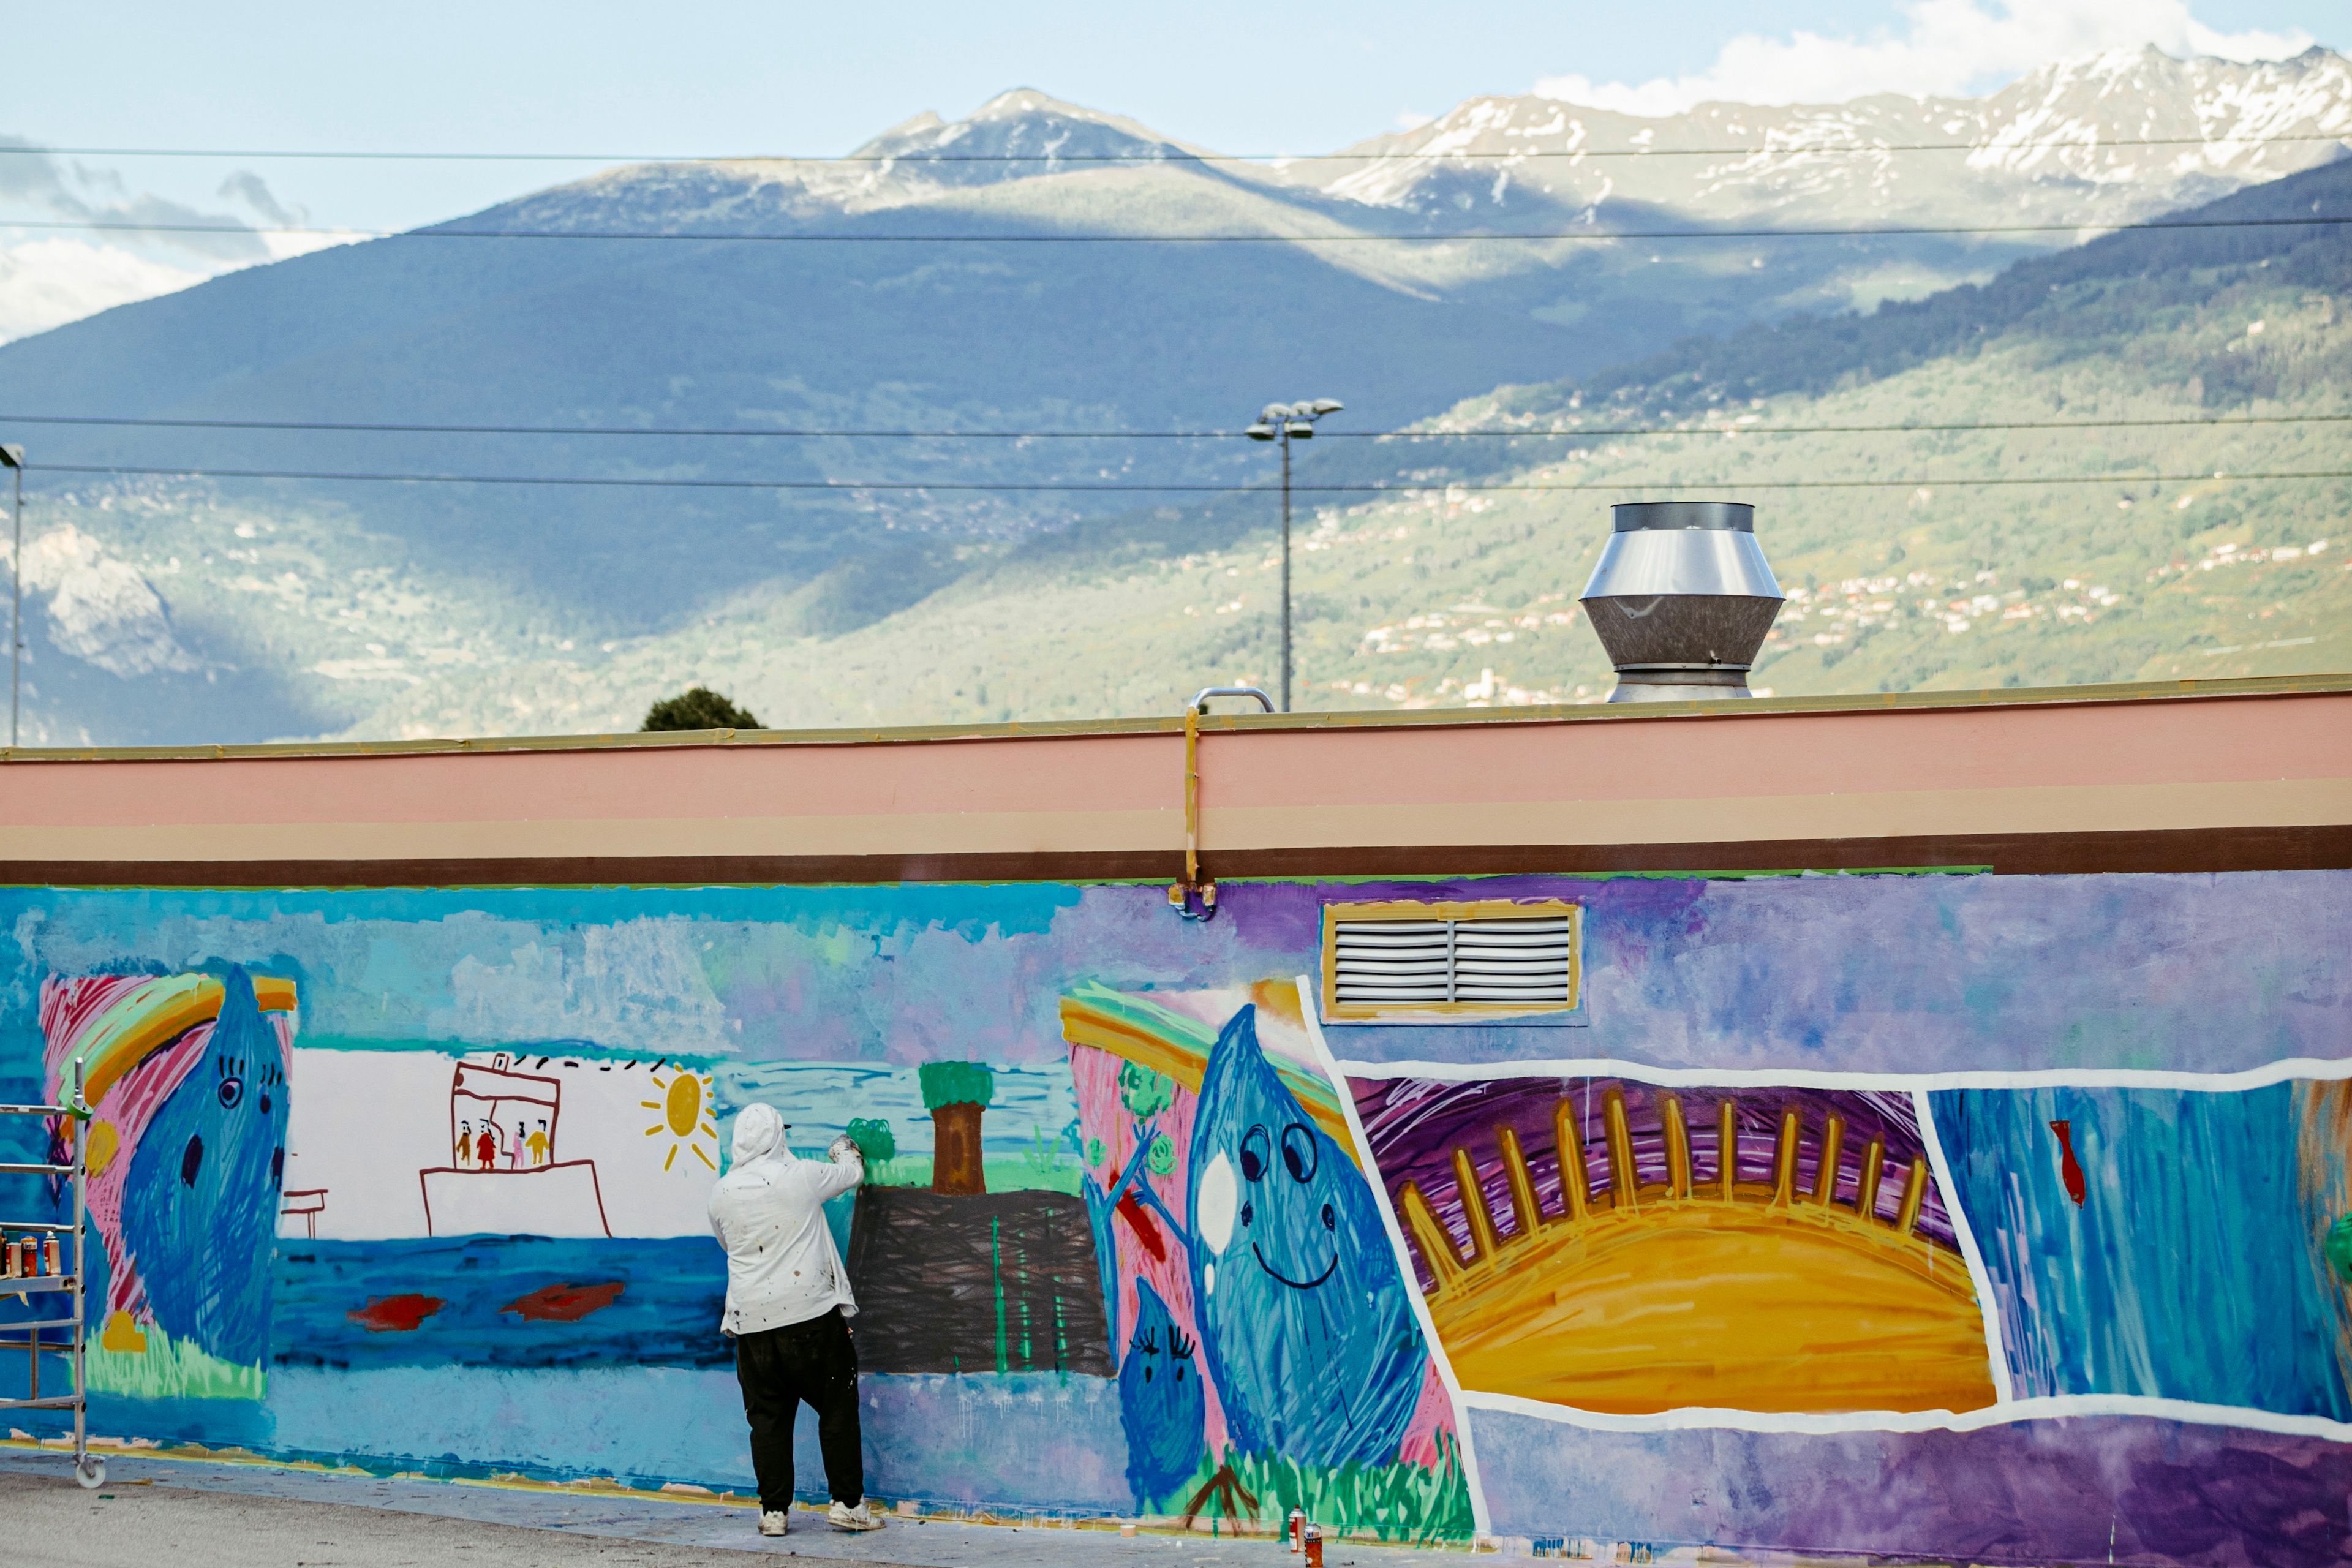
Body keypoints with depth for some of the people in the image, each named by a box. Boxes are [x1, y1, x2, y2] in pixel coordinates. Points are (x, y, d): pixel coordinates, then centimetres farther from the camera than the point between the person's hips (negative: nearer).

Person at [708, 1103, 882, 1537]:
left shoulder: (722, 1193, 3)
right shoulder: (800, 1176, -5)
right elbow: (852, 1174, 13)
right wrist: (845, 1150, 36)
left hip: (753, 1321, 3)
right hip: (811, 1312, -3)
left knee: (768, 1416, 8)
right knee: (837, 1407, 6)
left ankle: (774, 1511, 8)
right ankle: (847, 1504, 5)